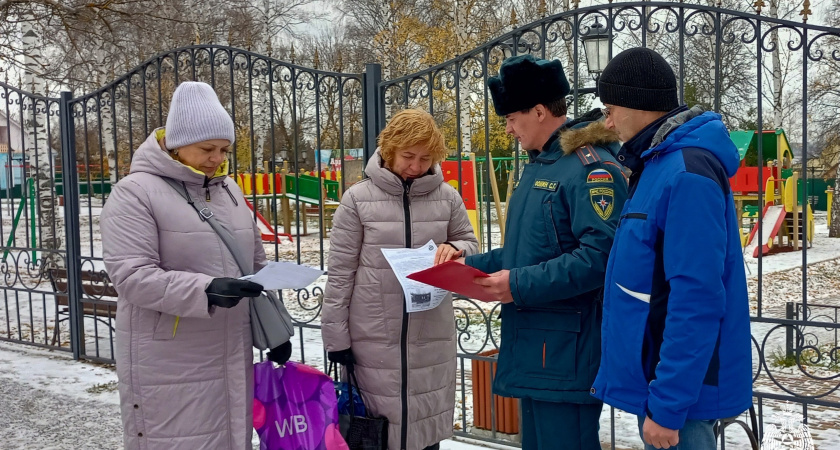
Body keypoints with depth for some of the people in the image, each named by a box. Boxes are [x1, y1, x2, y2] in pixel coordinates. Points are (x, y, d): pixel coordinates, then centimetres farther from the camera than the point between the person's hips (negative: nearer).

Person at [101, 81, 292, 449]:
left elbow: (257, 265, 18)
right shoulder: (135, 192, -8)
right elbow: (131, 275, -17)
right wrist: (205, 291, -27)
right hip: (169, 365, -6)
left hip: (230, 358, 6)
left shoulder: (229, 190, 12)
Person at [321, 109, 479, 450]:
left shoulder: (447, 197, 0)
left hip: (432, 333, 2)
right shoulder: (358, 198, -5)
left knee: (427, 422, 13)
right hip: (375, 335, -2)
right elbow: (340, 272, -3)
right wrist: (336, 335, -4)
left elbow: (469, 244, 12)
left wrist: (454, 250, -12)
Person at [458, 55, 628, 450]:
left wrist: (521, 285, -23)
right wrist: (472, 265, 10)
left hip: (566, 353, -10)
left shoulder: (591, 166, -15)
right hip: (530, 347, 10)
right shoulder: (538, 165, 17)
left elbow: (599, 256, -24)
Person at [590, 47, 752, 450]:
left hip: (681, 384, -9)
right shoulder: (659, 163, 9)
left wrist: (667, 404, -22)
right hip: (658, 372, 9)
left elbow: (697, 301, -25)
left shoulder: (687, 174, -21)